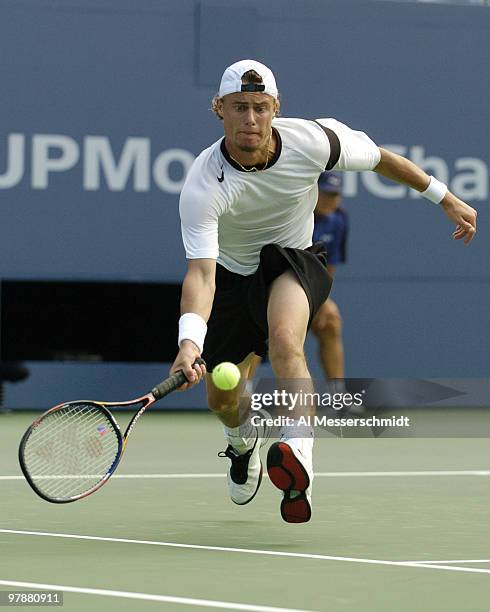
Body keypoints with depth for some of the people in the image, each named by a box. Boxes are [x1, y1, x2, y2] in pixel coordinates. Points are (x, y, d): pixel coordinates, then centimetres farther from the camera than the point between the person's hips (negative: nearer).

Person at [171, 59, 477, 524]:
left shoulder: (311, 140, -24)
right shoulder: (202, 186, -30)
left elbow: (380, 158, -3)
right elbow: (200, 271, -37)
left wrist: (446, 198, 6)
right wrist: (190, 340, -55)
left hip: (295, 263, -1)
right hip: (232, 273, 1)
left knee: (284, 342, -36)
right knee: (220, 400, 10)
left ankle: (298, 457, -48)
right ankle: (243, 441, 48)